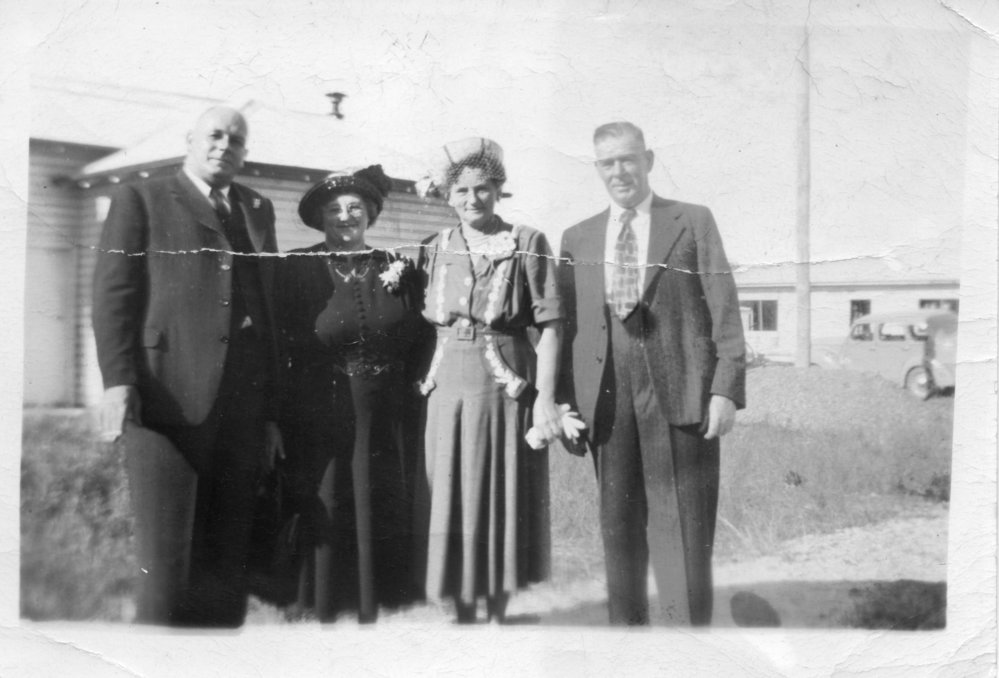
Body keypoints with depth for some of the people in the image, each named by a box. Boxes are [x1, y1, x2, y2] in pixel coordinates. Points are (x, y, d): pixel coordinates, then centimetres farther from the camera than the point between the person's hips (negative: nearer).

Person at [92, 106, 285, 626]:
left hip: (241, 412, 4)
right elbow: (113, 293, 0)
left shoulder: (258, 210, 21)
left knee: (226, 568, 6)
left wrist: (270, 409, 12)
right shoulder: (141, 200, 9)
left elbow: (269, 309, 17)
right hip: (166, 403, -4)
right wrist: (118, 381, -13)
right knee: (165, 564, -4)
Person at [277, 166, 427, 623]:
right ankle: (324, 611, 15)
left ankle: (369, 611, 19)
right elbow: (287, 341, -1)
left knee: (377, 514, 6)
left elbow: (415, 338, 6)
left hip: (384, 419, 2)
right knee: (325, 514, 1)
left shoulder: (396, 268, 8)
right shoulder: (298, 267, 1)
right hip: (320, 417, -2)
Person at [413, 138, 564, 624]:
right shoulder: (434, 248, 10)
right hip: (448, 388, 3)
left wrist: (546, 396, -12)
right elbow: (425, 324, 12)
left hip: (507, 388, -3)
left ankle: (498, 610, 20)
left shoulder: (526, 243, -1)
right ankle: (462, 612, 19)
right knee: (451, 501, 6)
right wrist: (420, 380, 0)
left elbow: (549, 325, -5)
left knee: (504, 499, 4)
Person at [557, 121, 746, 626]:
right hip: (607, 399, 3)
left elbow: (724, 308, 1)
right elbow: (566, 324, 12)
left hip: (680, 394, -3)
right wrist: (563, 400, 4)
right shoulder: (577, 238, 14)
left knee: (682, 532, 0)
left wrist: (726, 388, -8)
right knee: (619, 528, 9)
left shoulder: (694, 222, 6)